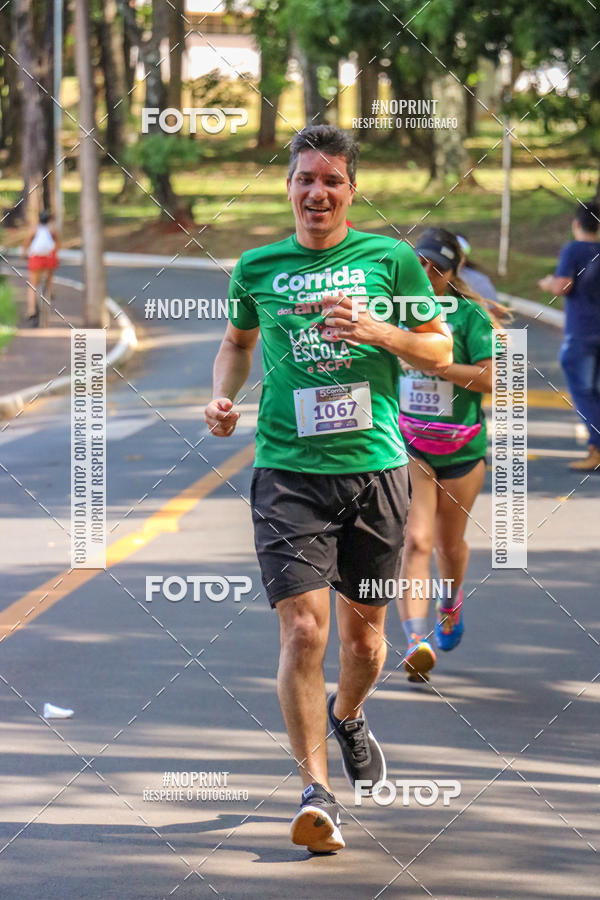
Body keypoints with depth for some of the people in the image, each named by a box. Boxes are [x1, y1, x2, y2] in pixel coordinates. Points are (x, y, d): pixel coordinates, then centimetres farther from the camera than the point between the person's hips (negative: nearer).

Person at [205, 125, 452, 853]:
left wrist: (376, 330, -11)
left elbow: (440, 349, 7)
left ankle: (347, 715, 46)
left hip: (374, 466, 1)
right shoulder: (257, 268, 7)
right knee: (303, 629, -14)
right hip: (288, 471, -1)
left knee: (364, 631, 13)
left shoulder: (389, 259, 3)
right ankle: (315, 790, -9)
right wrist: (222, 397, 5)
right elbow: (237, 340, 24)